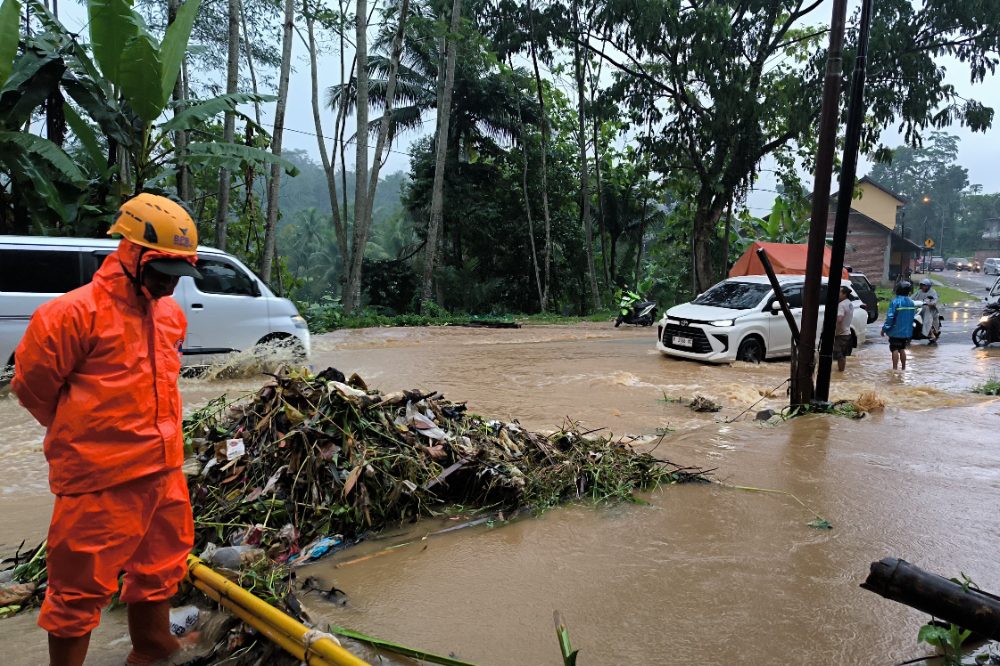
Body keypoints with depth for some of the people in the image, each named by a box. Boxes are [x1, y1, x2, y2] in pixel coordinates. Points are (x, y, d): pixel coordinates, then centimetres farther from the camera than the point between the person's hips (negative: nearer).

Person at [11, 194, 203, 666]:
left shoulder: (171, 313, 7)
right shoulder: (76, 312, -16)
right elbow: (32, 385, -8)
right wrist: (79, 437, 4)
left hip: (164, 471, 8)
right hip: (101, 484, -7)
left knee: (159, 569, 22)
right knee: (83, 587, 5)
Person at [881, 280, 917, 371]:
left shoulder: (895, 302, -16)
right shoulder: (911, 303, 8)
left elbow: (890, 317, -18)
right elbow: (912, 316, 14)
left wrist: (884, 328, -11)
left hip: (895, 331, -7)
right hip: (906, 331, 7)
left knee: (895, 350, -4)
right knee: (902, 349, 16)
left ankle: (895, 368, -5)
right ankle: (903, 367, 20)